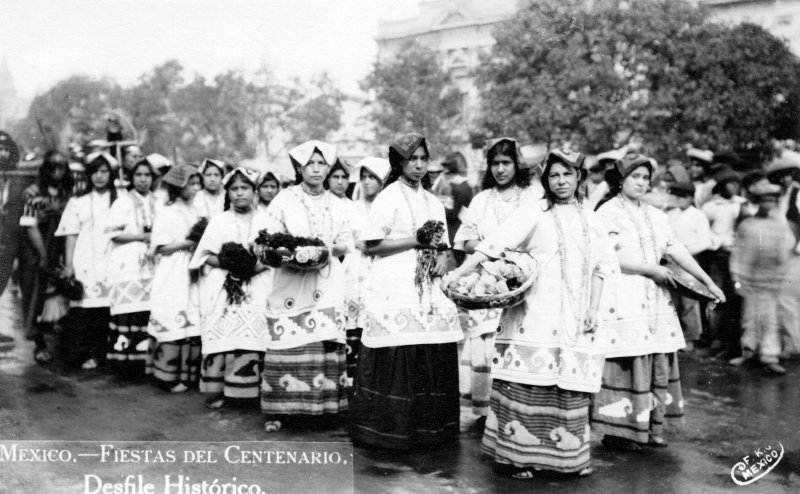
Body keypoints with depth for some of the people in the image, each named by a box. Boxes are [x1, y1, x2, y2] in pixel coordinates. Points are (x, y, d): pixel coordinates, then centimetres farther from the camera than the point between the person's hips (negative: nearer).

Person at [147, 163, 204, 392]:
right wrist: (188, 243, -14)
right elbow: (161, 248, -11)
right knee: (173, 325, -5)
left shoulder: (193, 211, 13)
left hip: (192, 276, 7)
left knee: (193, 325, 5)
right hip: (172, 279, -7)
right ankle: (168, 377, 4)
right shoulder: (167, 213, -7)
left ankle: (188, 374, 14)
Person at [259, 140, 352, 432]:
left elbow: (347, 244, 13)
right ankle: (275, 410, 4)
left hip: (328, 284, 3)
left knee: (326, 342, -5)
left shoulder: (337, 205, 14)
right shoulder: (284, 200, 5)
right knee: (287, 344, -5)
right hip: (290, 282, -2)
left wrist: (331, 247, -7)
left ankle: (323, 404, 6)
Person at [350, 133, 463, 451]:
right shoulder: (389, 198, -2)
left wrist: (441, 260, 0)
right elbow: (371, 246, -9)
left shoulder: (433, 203, 18)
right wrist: (415, 240, -11)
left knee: (434, 360, 3)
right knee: (396, 361, -7)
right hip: (395, 291, -6)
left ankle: (429, 426, 17)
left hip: (427, 289, 6)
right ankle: (390, 429, 7)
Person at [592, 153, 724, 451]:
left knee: (659, 363, 6)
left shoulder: (656, 216, 17)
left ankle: (652, 428, 16)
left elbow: (677, 250, 14)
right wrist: (652, 270, -9)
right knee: (626, 364, -7)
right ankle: (617, 433, 2)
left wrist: (708, 282, 8)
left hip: (655, 299, 7)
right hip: (623, 300, -7)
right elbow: (610, 257, -13)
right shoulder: (608, 212, -3)